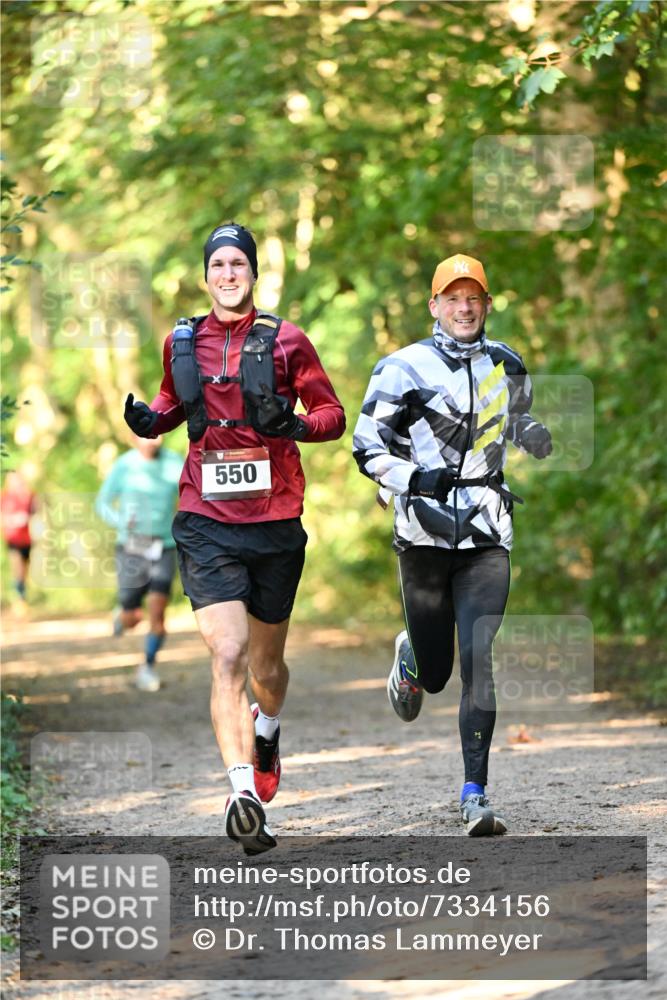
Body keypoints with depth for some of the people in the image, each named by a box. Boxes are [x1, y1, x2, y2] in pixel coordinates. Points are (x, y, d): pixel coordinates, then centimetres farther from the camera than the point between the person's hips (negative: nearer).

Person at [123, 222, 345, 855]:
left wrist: (292, 424, -17)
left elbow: (332, 415, 4)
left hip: (275, 520, 0)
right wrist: (150, 418, 3)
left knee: (266, 665, 15)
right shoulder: (181, 343, 8)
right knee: (228, 655, -17)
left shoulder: (284, 341, 1)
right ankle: (243, 792, -22)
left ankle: (266, 728, 49)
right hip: (206, 523, 0)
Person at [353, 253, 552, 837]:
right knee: (435, 675, 7)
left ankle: (476, 795, -12)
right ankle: (411, 656, 46)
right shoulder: (405, 368, -3)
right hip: (425, 531, -2)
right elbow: (367, 444, -3)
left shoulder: (505, 366, 11)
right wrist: (415, 480, -20)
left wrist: (532, 434, 7)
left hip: (486, 535, 2)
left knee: (479, 662, -12)